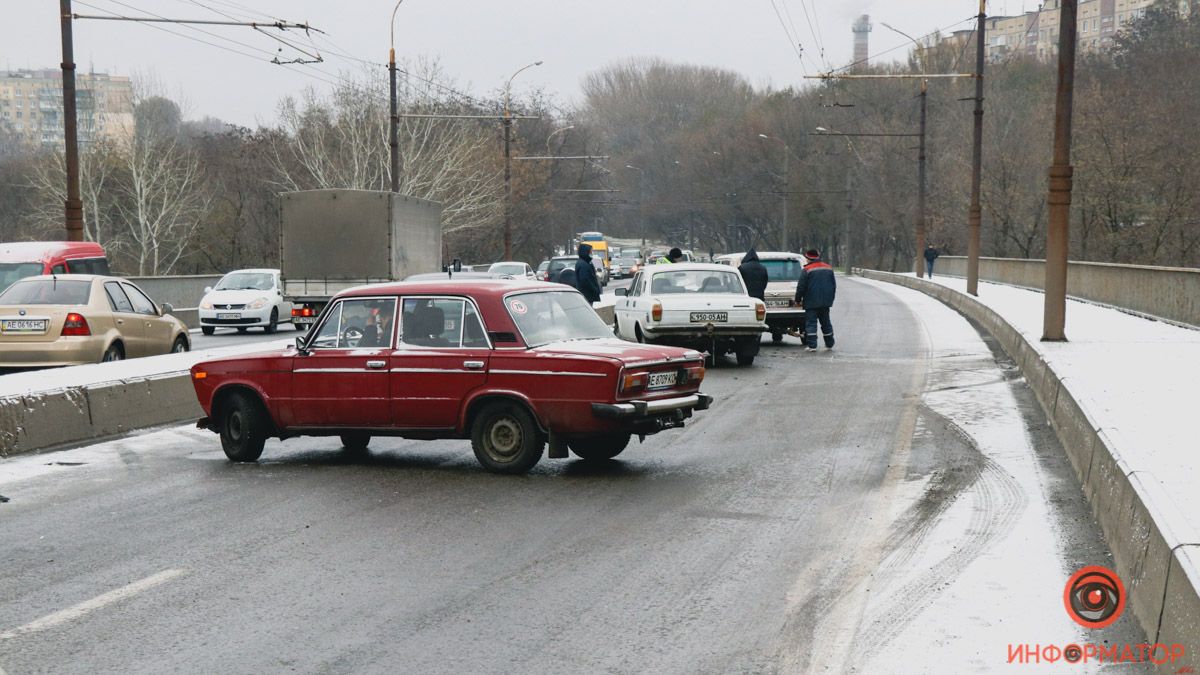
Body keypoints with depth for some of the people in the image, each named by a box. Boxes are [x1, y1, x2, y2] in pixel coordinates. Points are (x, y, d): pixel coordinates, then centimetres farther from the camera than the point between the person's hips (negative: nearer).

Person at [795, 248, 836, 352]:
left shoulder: (806, 270, -9)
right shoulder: (829, 268, 10)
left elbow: (801, 287, -9)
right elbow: (834, 285, 17)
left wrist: (798, 299, 2)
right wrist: (830, 299, 26)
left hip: (811, 303, -5)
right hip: (825, 302, 5)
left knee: (811, 323, -3)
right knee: (826, 322, 15)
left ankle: (812, 345, -9)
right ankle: (829, 344, 21)